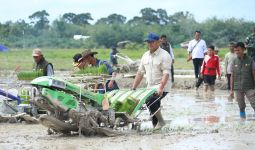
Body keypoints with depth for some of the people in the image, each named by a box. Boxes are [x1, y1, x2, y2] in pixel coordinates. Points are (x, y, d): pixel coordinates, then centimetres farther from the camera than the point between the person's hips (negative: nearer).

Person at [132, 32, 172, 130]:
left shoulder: (164, 55, -8)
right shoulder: (145, 56, 14)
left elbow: (166, 74, -18)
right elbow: (140, 73, 16)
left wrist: (160, 88, -30)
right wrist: (133, 88, 9)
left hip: (162, 87, -7)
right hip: (150, 87, 7)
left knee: (151, 101, -25)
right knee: (153, 106, 3)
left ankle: (160, 121, -10)